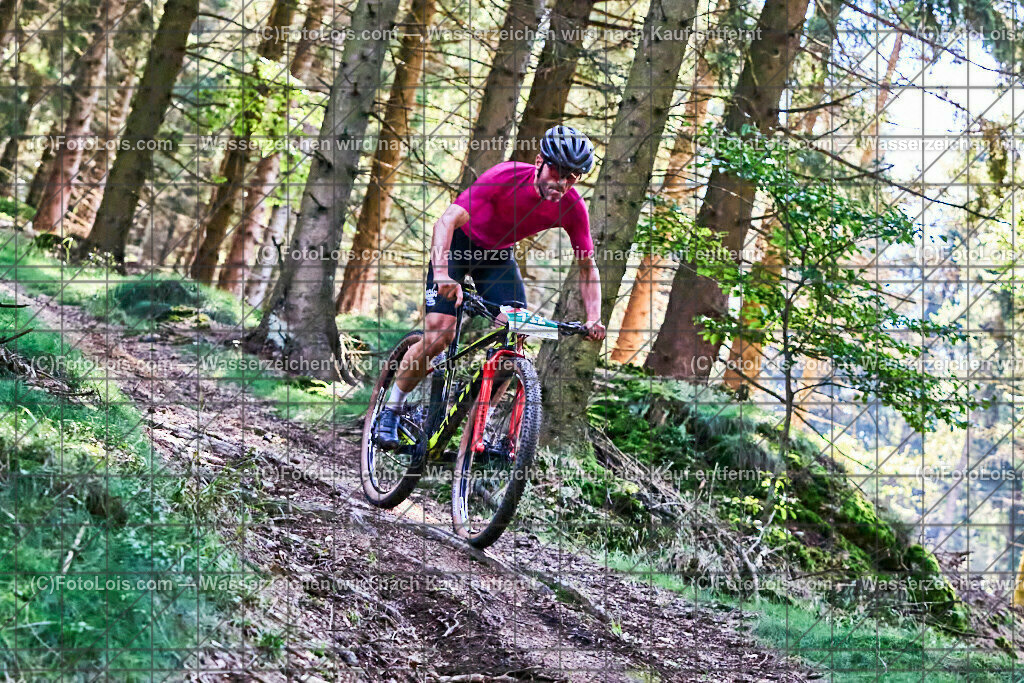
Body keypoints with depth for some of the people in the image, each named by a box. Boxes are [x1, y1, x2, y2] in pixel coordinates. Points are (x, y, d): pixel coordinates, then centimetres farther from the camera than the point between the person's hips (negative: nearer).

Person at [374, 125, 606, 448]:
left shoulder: (573, 208, -20)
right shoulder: (507, 176, -33)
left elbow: (587, 266, -8)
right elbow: (448, 219, -39)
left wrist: (594, 319, -21)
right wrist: (442, 273, -53)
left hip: (498, 254, 4)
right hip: (459, 243, -4)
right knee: (438, 336, -16)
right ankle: (391, 410, 4)